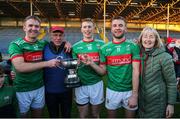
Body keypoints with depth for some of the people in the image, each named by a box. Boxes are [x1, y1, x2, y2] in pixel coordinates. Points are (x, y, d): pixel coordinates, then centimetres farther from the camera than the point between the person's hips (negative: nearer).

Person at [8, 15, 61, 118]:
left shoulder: (43, 44, 2)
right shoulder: (16, 45, -11)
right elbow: (20, 67, -25)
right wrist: (47, 63, -24)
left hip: (39, 88, 4)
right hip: (22, 90, -4)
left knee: (38, 114, 19)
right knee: (22, 115, 13)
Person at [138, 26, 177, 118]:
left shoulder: (164, 57, -14)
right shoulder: (139, 55, 0)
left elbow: (171, 82, -11)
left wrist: (171, 103, -12)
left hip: (157, 103, -4)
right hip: (141, 101, 5)